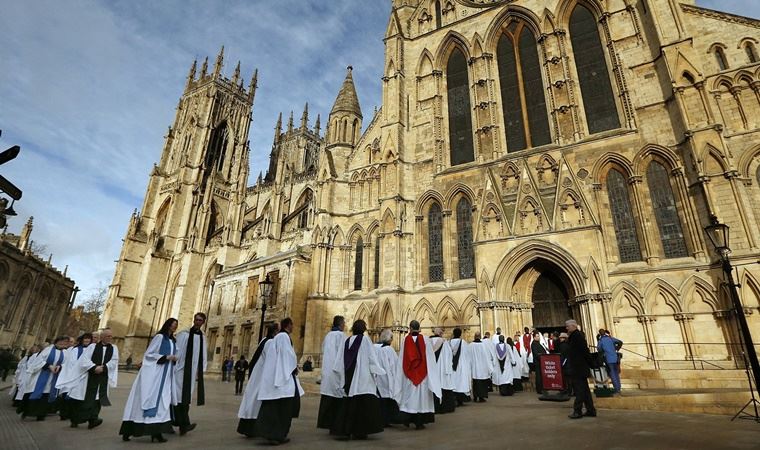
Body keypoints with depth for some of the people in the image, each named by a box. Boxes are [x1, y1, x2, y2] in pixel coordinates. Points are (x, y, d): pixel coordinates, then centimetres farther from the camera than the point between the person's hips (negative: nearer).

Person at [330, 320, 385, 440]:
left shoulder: (347, 341, 9)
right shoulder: (364, 339, -5)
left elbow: (339, 360, 9)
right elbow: (371, 357, -6)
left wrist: (342, 376, 15)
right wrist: (376, 371, 3)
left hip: (348, 378, 5)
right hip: (362, 376, -5)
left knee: (347, 404, 10)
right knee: (362, 404, 2)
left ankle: (343, 430, 11)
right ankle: (359, 431, 2)